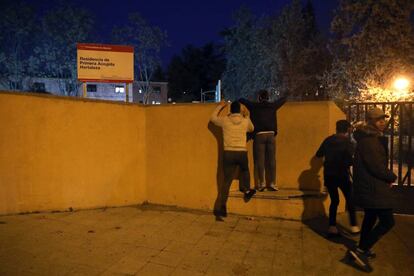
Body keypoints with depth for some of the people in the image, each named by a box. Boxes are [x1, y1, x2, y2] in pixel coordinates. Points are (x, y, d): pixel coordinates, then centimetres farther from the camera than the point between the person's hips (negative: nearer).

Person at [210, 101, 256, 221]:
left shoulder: (225, 120, 3)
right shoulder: (245, 120, 6)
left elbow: (212, 118, 22)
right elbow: (251, 129, 28)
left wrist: (220, 106, 31)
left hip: (229, 153, 0)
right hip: (242, 153, 0)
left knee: (227, 181, 4)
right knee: (245, 170, 35)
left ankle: (220, 209, 1)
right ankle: (246, 189, 18)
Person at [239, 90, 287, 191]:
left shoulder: (254, 106, 5)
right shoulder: (273, 106, 10)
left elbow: (241, 100, 13)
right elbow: (284, 99, 26)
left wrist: (254, 104, 28)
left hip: (259, 135, -1)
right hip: (270, 134, 2)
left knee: (260, 160, 1)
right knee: (271, 159, 3)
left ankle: (262, 183, 0)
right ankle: (272, 183, 2)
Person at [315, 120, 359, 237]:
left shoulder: (328, 140, 3)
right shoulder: (347, 142, -9)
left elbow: (318, 154, 11)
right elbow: (351, 159, -18)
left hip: (328, 175, 4)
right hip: (342, 175, -4)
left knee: (334, 201, 13)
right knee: (350, 200, 15)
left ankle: (332, 227, 8)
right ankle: (354, 226, 19)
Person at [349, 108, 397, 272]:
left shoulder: (373, 138, 15)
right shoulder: (369, 141, -20)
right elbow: (377, 167, -23)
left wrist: (388, 176, 5)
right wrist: (392, 177, -6)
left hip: (369, 186, 11)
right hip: (373, 187, -11)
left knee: (370, 217, 20)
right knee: (387, 222, -6)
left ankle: (363, 249, 33)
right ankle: (361, 250, -3)